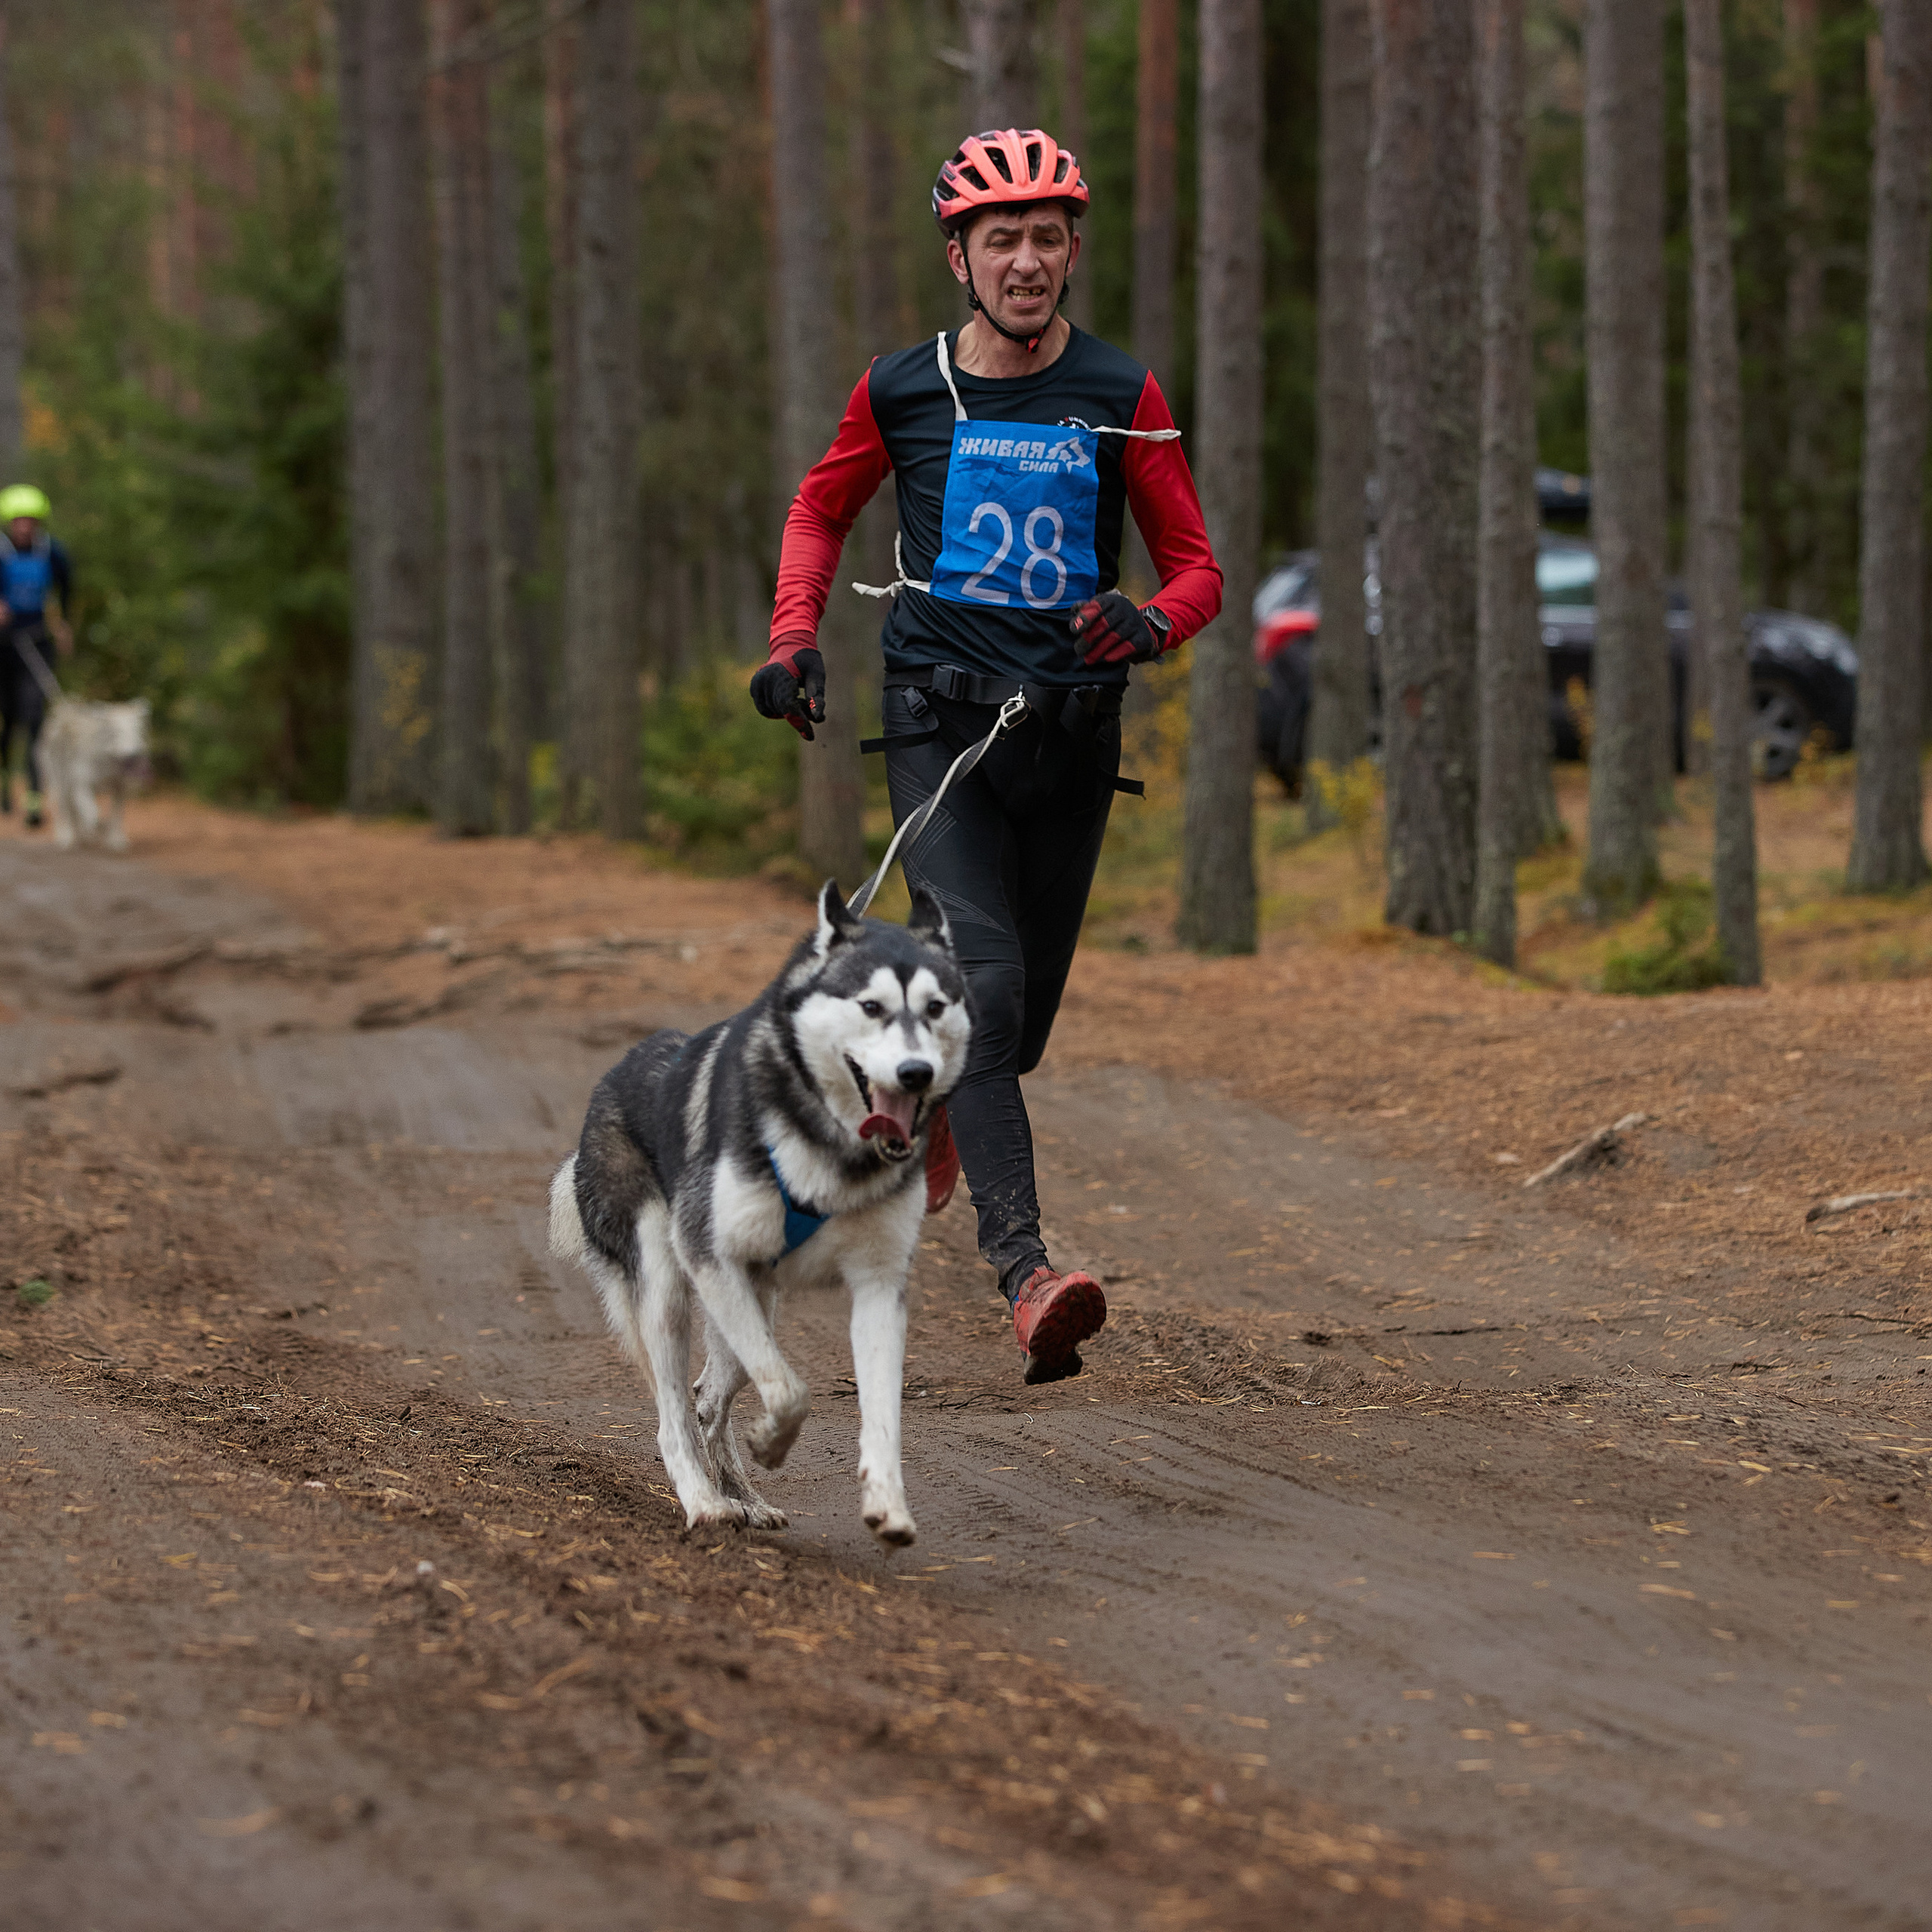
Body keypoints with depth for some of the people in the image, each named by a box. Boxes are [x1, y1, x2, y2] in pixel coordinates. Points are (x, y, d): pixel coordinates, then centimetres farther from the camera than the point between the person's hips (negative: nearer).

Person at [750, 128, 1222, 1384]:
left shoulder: (1123, 400, 0)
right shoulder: (901, 393, 1)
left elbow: (1197, 566, 0)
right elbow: (822, 511, 18)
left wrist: (1149, 624, -22)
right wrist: (794, 639, 3)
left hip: (1074, 733, 2)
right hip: (942, 725, -2)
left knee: (1025, 1013, 12)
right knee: (986, 986, -20)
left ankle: (931, 1104, 49)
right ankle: (1027, 1271, -29)